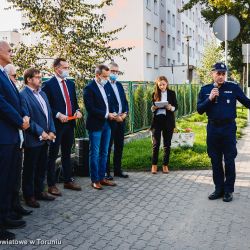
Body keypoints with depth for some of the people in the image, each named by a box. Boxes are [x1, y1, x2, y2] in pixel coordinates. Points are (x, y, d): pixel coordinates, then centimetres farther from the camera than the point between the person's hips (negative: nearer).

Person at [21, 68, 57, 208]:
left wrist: (51, 131, 2)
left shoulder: (42, 94, 14)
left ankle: (39, 191, 29)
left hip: (45, 138, 8)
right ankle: (29, 195, 17)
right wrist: (40, 133, -17)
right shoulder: (23, 95, -13)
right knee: (30, 169, 5)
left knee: (42, 167, 15)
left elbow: (49, 114, 14)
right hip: (33, 139, -7)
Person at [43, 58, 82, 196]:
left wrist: (77, 110, 0)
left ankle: (68, 181, 26)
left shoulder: (70, 83, 12)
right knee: (52, 155, 2)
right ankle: (51, 185, 11)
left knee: (67, 154, 16)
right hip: (56, 124, -7)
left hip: (69, 123, 7)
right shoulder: (48, 84, -9)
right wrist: (58, 115, -21)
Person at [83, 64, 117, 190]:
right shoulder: (89, 88, -11)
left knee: (104, 152, 12)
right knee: (95, 153, 1)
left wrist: (111, 114, 3)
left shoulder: (105, 86, 12)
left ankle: (102, 177, 22)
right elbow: (90, 108, -18)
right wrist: (106, 115, -16)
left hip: (106, 124, 8)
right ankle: (95, 180, 10)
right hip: (95, 125, -7)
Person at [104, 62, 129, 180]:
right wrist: (114, 116, -16)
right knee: (107, 147, 0)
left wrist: (125, 113, 0)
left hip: (121, 119, 8)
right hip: (110, 120, -8)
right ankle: (106, 172, 9)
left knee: (119, 146, 13)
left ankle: (118, 170, 23)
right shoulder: (103, 85, -9)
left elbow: (125, 101, 16)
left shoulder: (119, 85, 16)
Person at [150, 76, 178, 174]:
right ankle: (154, 165, 9)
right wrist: (153, 108, -14)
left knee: (167, 144, 6)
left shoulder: (172, 93, 3)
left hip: (168, 121, 0)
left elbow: (176, 106, 3)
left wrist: (171, 108, -17)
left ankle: (165, 165, 15)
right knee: (156, 144, -1)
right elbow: (152, 108, 8)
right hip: (157, 120, 0)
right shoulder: (155, 94, 5)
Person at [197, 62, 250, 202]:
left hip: (228, 128, -3)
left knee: (229, 160, 4)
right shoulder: (205, 90, 4)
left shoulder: (233, 88, -3)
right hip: (213, 128, 3)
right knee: (215, 161, 11)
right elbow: (200, 110, 0)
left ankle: (229, 190, 16)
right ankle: (219, 189, 23)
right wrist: (210, 99, -14)